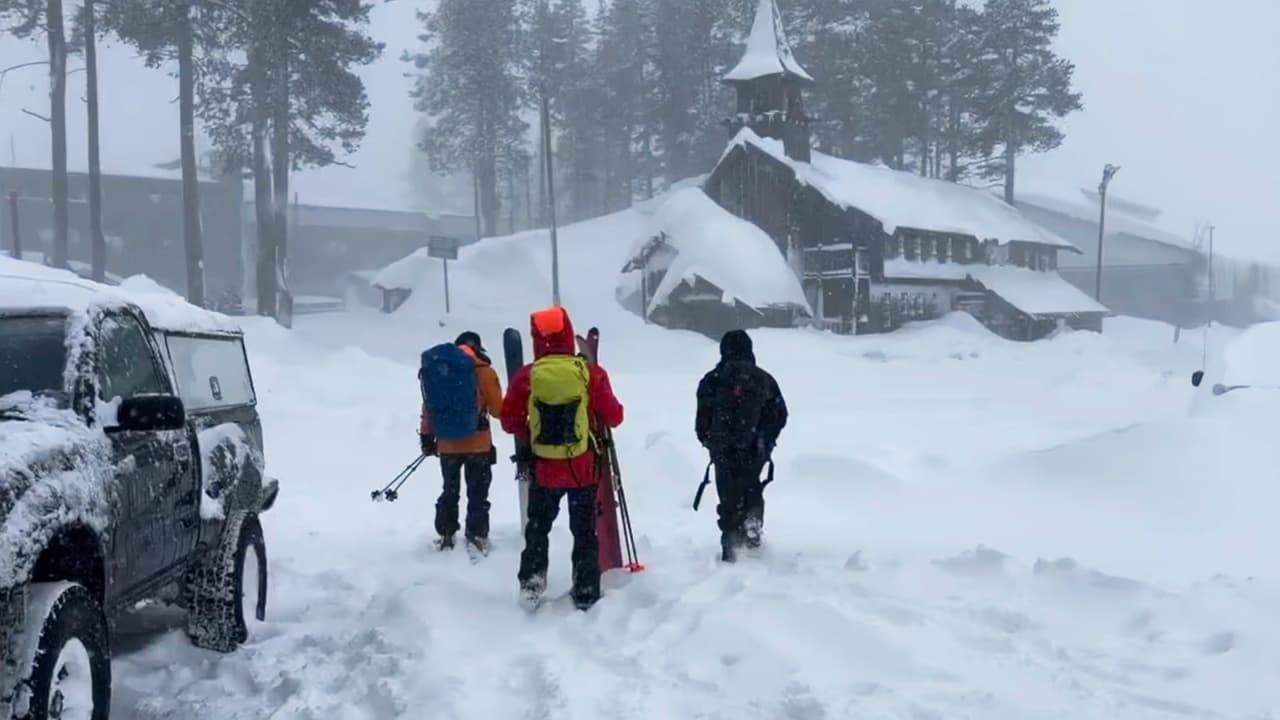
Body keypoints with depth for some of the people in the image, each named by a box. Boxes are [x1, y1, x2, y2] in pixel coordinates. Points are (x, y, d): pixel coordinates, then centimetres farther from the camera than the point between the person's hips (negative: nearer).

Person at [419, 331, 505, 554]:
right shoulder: (485, 372, -7)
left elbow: (429, 406, 4)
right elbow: (497, 409, -5)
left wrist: (426, 436, 12)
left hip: (447, 445, 3)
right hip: (478, 445, -3)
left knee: (450, 492, 18)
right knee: (478, 494, 7)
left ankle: (445, 536, 21)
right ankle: (476, 536, 5)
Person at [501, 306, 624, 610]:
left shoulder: (526, 376, -9)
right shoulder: (591, 373, -11)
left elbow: (510, 421, -3)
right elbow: (614, 416, -5)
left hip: (543, 468, 1)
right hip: (584, 468, -1)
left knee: (538, 527, 21)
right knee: (585, 531, 12)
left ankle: (531, 581, 18)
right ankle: (586, 593, 16)